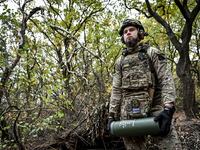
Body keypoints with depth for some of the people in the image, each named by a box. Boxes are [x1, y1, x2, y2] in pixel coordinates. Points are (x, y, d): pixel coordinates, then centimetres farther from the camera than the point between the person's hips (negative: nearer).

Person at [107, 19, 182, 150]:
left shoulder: (152, 53, 8)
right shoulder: (120, 61, 19)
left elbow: (167, 80, -3)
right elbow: (116, 90, 17)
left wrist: (168, 109, -18)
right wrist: (112, 116, 7)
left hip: (153, 112, -3)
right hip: (127, 115, 4)